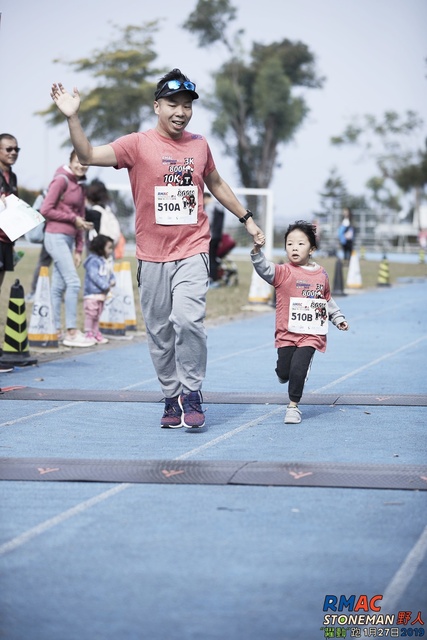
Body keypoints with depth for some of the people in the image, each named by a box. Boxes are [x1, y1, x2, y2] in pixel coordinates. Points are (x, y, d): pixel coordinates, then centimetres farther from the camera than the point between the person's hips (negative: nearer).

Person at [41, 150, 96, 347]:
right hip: (56, 236, -8)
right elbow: (45, 210, -11)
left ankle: (56, 330, 10)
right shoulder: (61, 180, -6)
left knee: (59, 286, 8)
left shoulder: (79, 186, 18)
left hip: (69, 239, 8)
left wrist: (78, 249, 14)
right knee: (73, 282, -11)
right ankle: (71, 332, -9)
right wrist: (73, 218, -7)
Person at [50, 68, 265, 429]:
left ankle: (191, 395, -5)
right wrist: (72, 117, -27)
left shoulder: (200, 145, 7)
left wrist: (246, 218, 27)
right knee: (159, 332, 6)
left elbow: (216, 184, 24)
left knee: (188, 319, -18)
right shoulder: (138, 145, -3)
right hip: (152, 255, 0)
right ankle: (172, 399, 19)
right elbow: (88, 156, -14)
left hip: (192, 251, 0)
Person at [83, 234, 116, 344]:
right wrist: (106, 286, -21)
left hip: (102, 294, 9)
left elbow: (110, 273, 19)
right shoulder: (93, 261, -16)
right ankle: (89, 333, 1)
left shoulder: (108, 261, 11)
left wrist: (112, 280, -4)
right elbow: (94, 276, -22)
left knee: (98, 314, 14)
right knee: (91, 314, -6)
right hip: (92, 293, -9)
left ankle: (96, 333, 21)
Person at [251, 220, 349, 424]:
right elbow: (265, 269, -21)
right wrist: (257, 252, -38)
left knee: (298, 369, -12)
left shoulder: (321, 275, 6)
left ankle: (293, 405, 4)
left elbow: (327, 300, 20)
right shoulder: (283, 272, -4)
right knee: (284, 372, 3)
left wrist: (338, 318, 19)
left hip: (311, 333, 0)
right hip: (287, 332, 0)